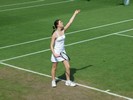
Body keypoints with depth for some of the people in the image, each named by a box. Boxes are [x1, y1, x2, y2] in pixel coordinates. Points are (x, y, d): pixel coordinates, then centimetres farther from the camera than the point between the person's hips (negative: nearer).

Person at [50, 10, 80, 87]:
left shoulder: (63, 30, -2)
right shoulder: (55, 34, -18)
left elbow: (70, 22, -2)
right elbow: (51, 46, -16)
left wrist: (75, 14, -3)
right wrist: (54, 53, -28)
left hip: (63, 52, 6)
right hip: (56, 52, -5)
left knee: (68, 67, 2)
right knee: (54, 68, 11)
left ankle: (68, 81, 16)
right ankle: (53, 81, 29)